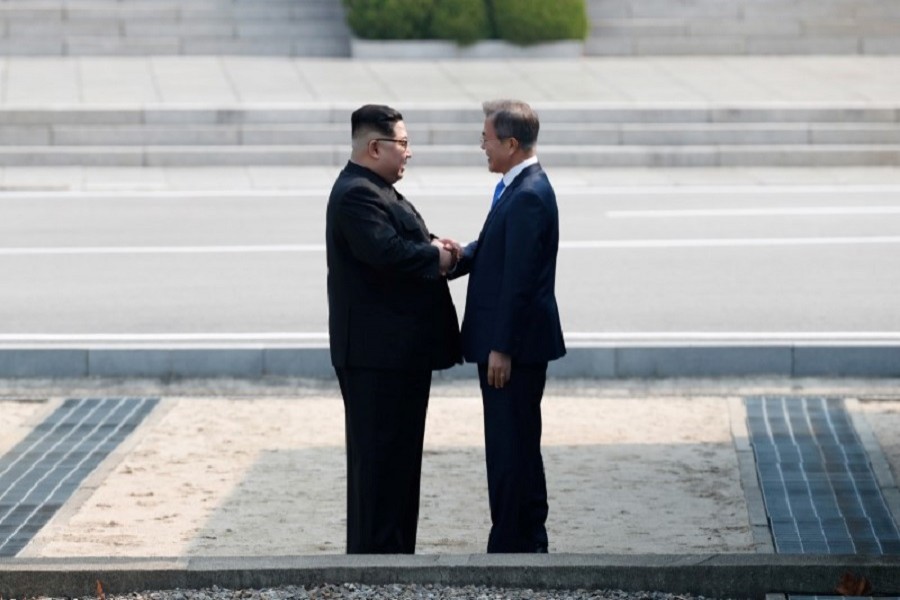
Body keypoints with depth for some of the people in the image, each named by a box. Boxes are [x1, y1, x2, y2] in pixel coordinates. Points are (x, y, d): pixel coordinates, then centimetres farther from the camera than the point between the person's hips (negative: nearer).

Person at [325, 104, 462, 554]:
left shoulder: (375, 191, 18)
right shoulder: (357, 195, -17)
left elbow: (401, 246, 22)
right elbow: (386, 252, -29)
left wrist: (433, 248, 1)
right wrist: (436, 257, -14)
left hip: (399, 348, 11)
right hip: (378, 350, -11)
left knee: (397, 453, 14)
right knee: (380, 454, -7)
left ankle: (393, 551, 20)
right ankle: (376, 552, -4)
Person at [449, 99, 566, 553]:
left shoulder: (528, 196, -20)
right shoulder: (518, 187, 12)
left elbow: (518, 278, -21)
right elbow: (493, 251, 19)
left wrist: (501, 348, -20)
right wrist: (463, 256, -2)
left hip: (516, 344, -11)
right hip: (514, 342, 11)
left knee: (511, 445, -5)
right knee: (518, 445, 17)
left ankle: (511, 545, 0)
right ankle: (529, 541, 25)